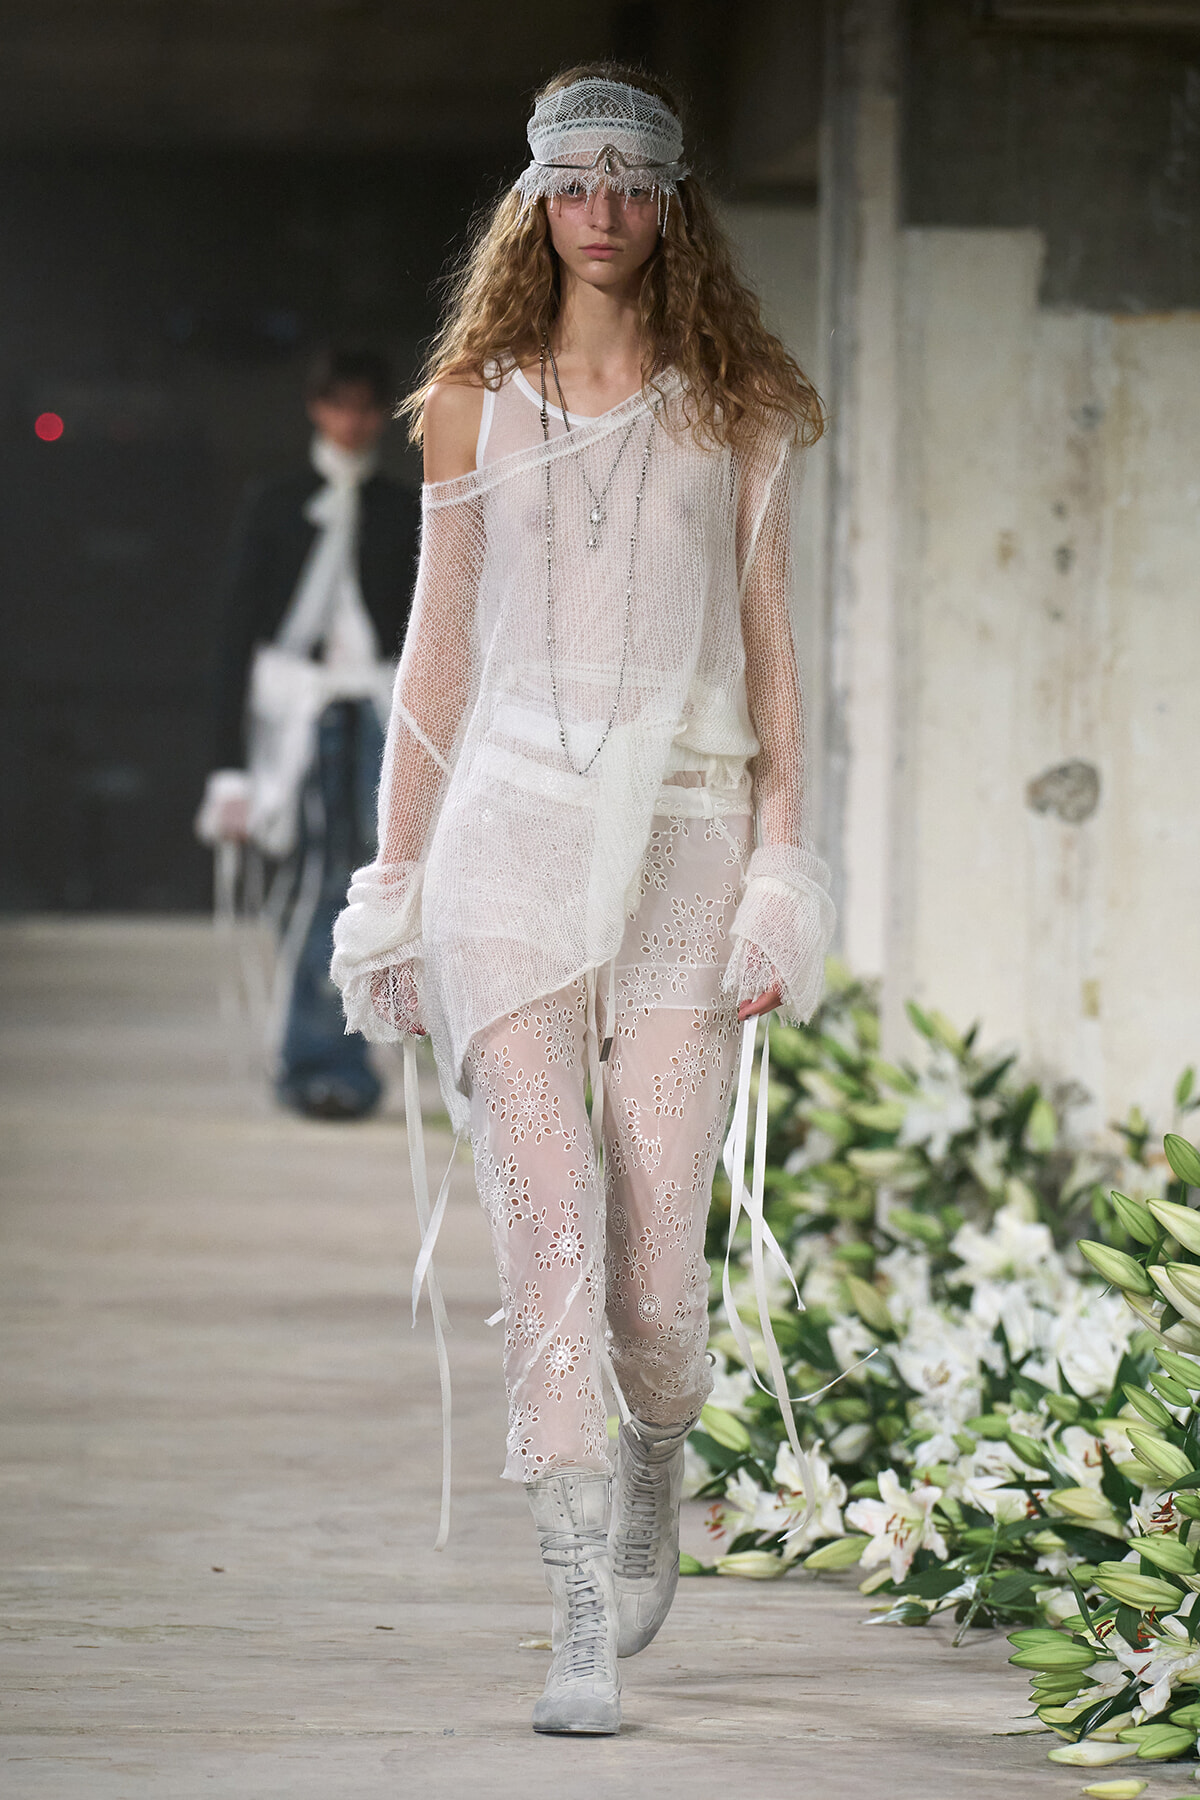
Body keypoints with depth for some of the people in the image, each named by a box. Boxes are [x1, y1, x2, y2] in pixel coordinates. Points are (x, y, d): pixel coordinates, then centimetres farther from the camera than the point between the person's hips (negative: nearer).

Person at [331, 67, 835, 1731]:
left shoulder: (736, 413, 9)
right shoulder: (475, 408, 11)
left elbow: (768, 648, 8)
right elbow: (438, 651, 14)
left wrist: (782, 872, -1)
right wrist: (394, 881, 12)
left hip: (683, 833, 0)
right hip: (512, 822, 0)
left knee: (656, 1256, -5)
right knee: (548, 1210, -15)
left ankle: (655, 1479, 29)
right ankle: (586, 1619, -16)